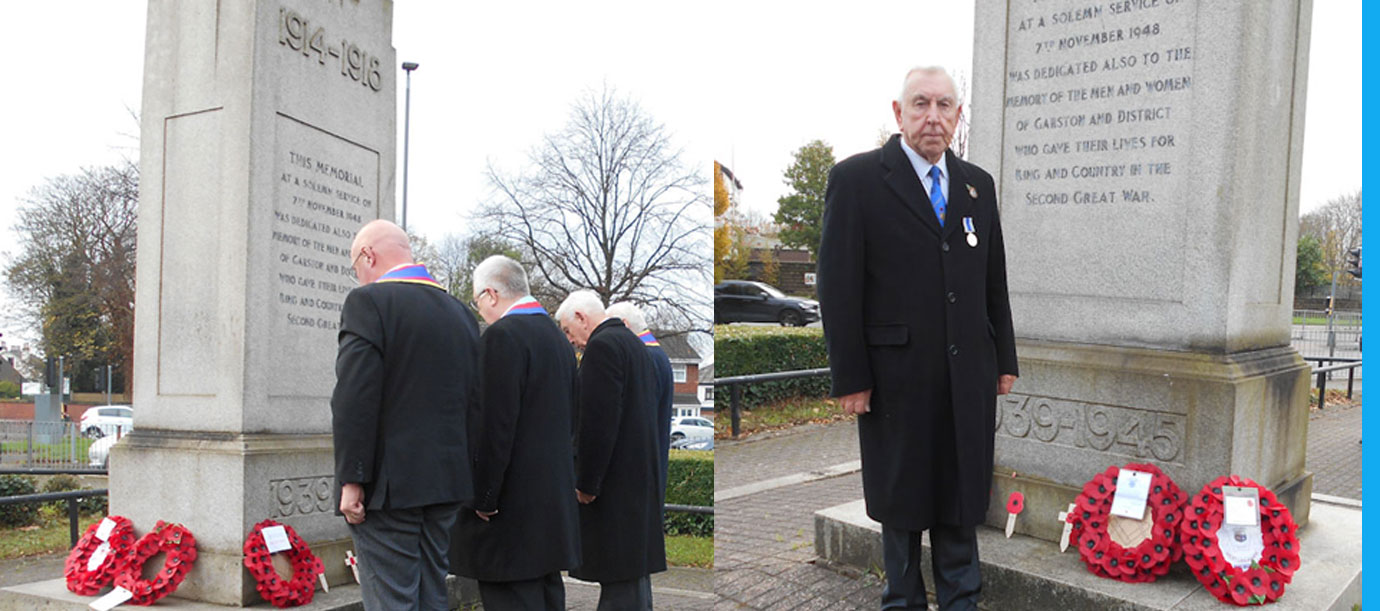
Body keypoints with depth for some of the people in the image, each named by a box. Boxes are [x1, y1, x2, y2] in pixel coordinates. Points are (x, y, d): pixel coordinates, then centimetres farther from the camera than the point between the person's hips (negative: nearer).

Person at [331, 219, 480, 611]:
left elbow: (355, 399, -18)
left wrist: (351, 480, -13)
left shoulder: (368, 302, -10)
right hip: (447, 482, 7)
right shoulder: (460, 311, 11)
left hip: (389, 486, -7)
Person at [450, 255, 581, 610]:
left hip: (514, 502, -9)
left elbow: (496, 425, -20)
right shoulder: (556, 335, 14)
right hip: (554, 498, 9)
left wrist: (484, 498, -14)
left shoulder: (503, 335, -14)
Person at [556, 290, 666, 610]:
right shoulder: (634, 343, 17)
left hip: (614, 483, -10)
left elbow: (598, 421, -20)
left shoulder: (602, 345, -13)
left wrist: (586, 484, -14)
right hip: (641, 476, 10)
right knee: (633, 572, 16)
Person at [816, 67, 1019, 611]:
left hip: (968, 376, 4)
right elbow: (838, 287, -9)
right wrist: (849, 378, -12)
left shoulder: (978, 184, 11)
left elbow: (995, 283, 15)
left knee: (961, 492, 13)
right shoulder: (855, 178, -6)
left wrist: (1005, 359, 13)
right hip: (896, 376, -4)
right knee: (900, 496, 11)